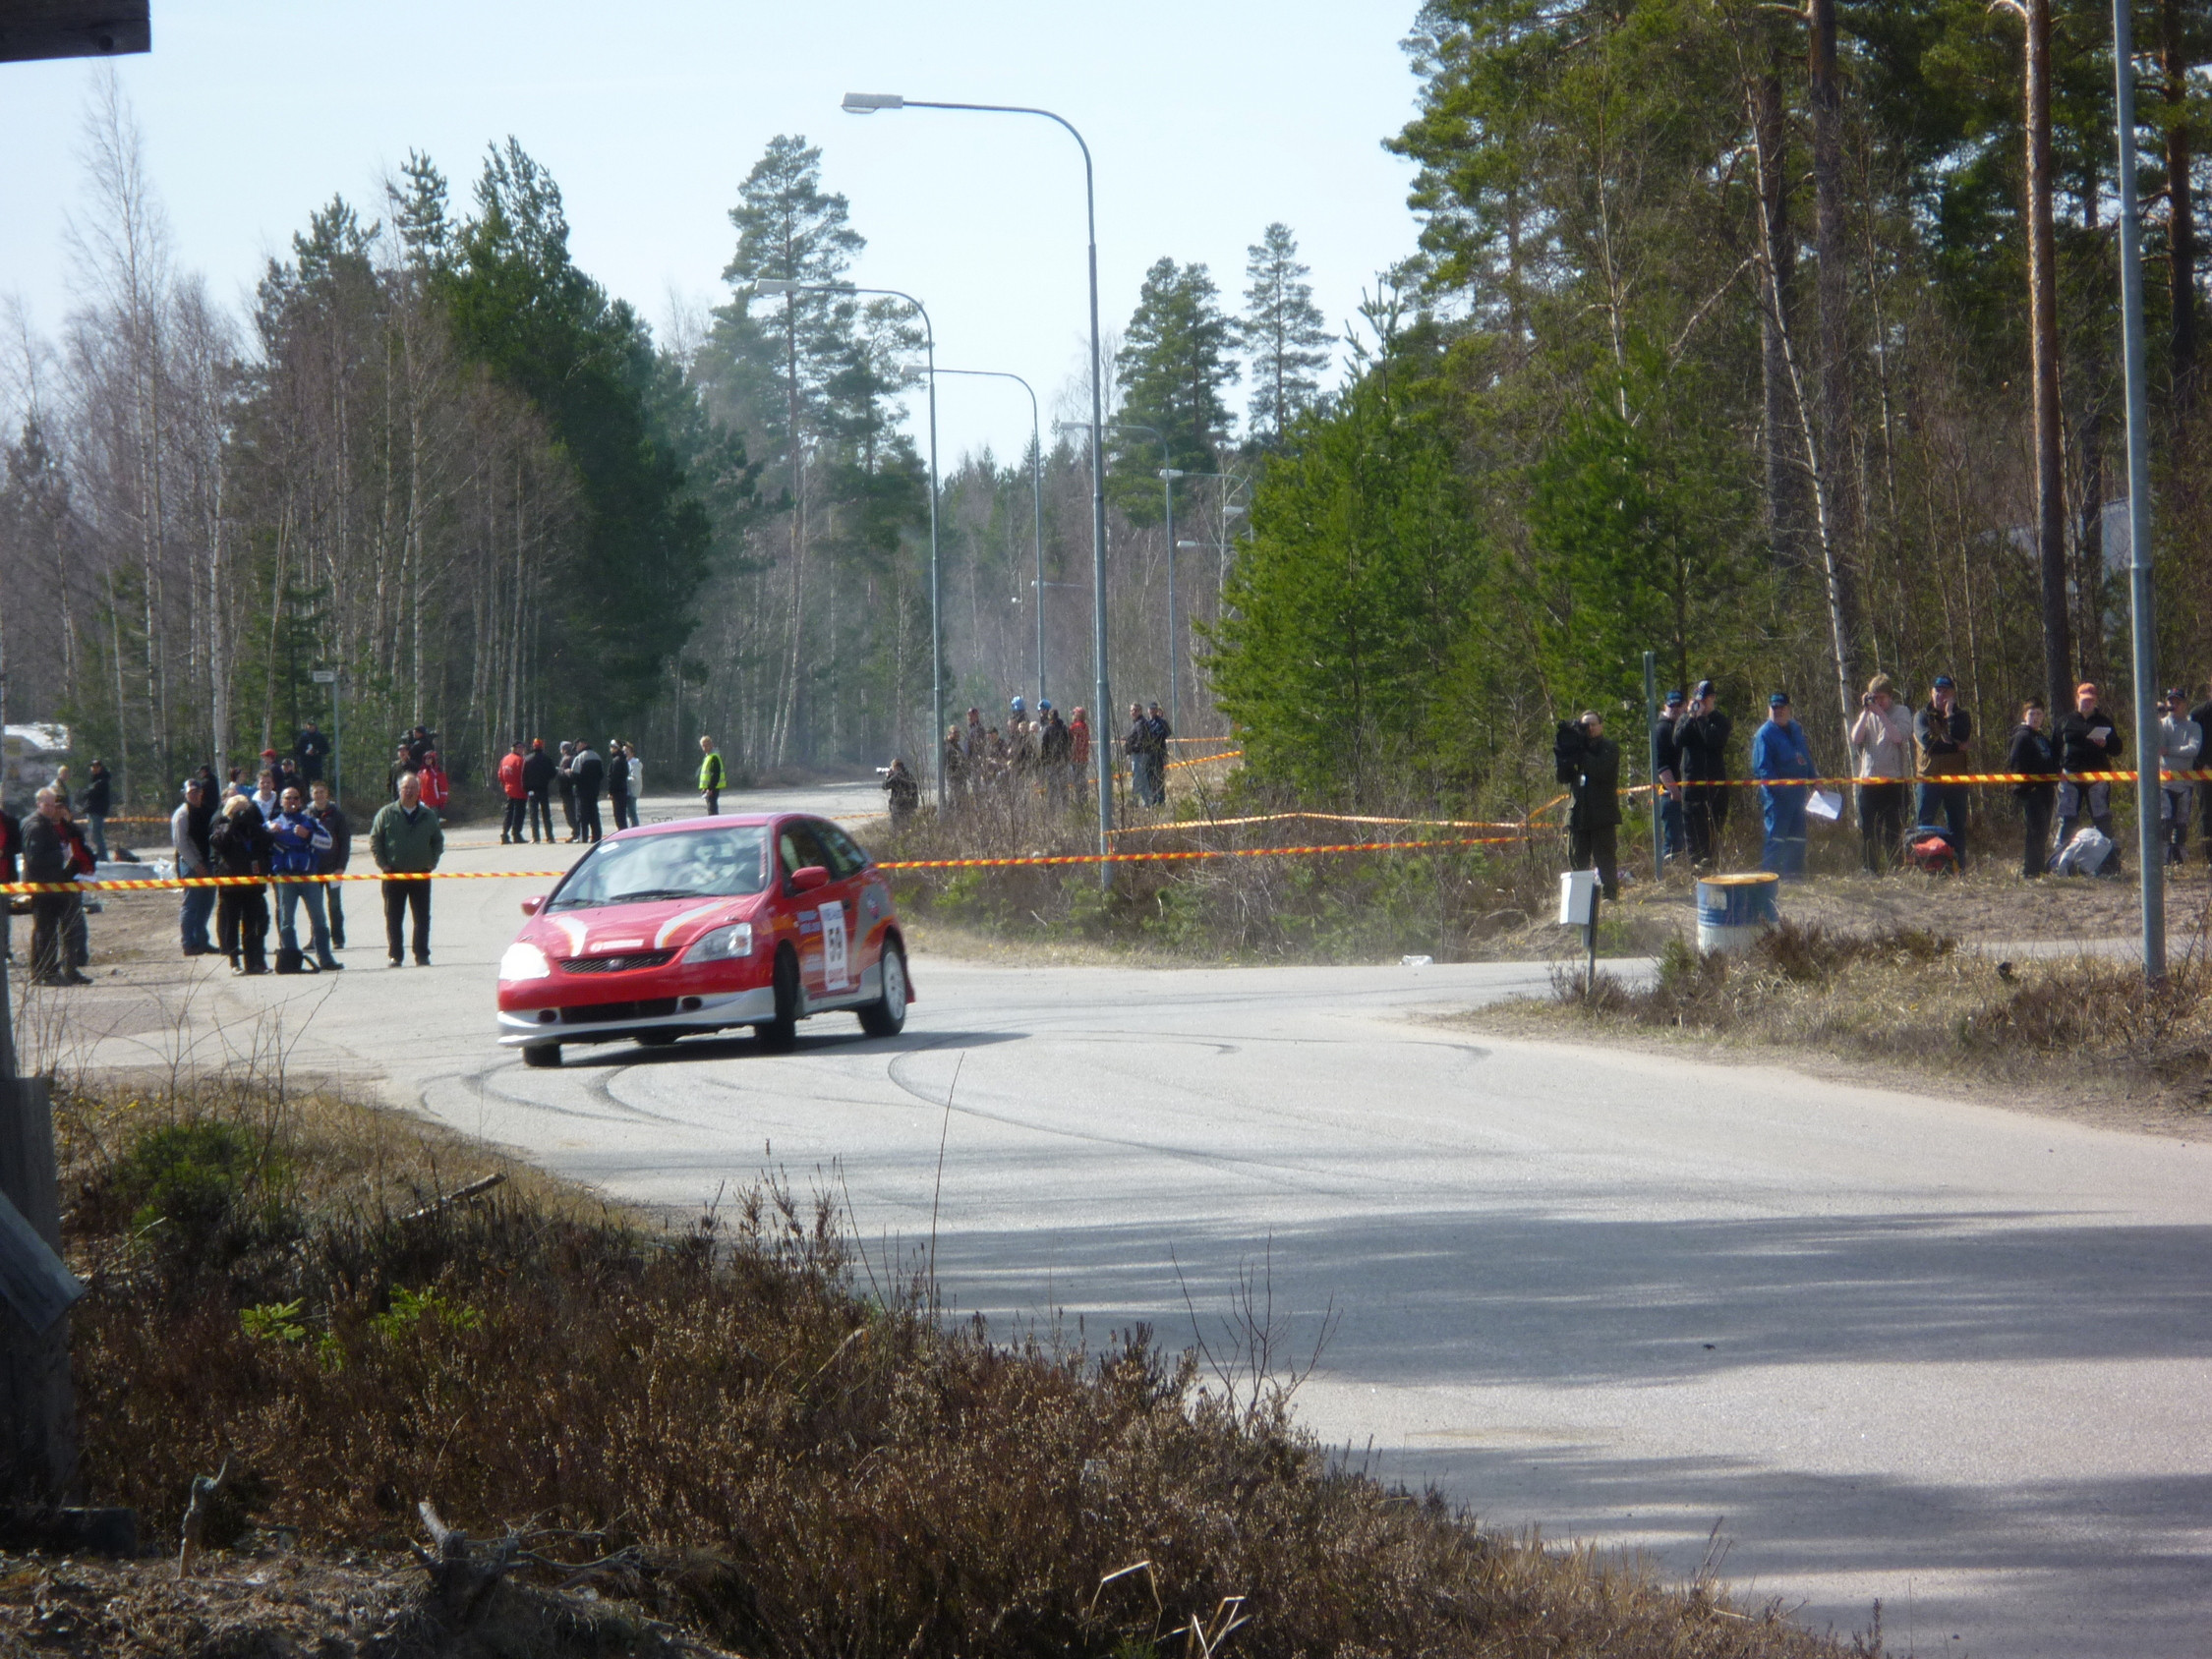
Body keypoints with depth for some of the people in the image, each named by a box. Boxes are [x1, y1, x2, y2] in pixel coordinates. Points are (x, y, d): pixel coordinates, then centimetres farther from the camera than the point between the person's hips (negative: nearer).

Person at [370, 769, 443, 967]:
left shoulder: (428, 816, 7)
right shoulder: (387, 814, 0)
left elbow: (438, 841, 17)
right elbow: (374, 840, 2)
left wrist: (432, 862, 5)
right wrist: (383, 864, -6)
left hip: (420, 874, 1)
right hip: (394, 875, -1)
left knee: (422, 918, 3)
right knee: (393, 918, 2)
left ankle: (422, 955, 9)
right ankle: (395, 956, 8)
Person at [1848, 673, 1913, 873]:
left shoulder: (1901, 714, 2)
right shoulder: (1867, 716, 13)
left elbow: (1899, 737, -16)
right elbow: (1856, 739, -2)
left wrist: (1880, 713, -15)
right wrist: (1866, 712, -6)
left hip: (1894, 780, -4)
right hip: (1868, 780, 4)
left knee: (1894, 829, -2)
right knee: (1867, 829, 3)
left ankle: (1895, 870, 1)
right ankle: (1870, 870, 8)